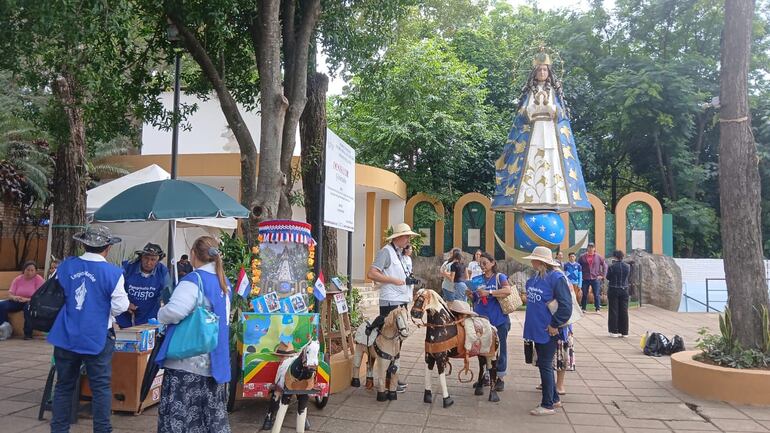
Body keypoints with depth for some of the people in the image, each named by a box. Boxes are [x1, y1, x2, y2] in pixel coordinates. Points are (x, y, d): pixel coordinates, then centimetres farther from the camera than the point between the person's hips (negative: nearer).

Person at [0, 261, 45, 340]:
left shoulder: (39, 279, -8)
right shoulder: (17, 279, 4)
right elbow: (10, 293, -1)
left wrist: (27, 299, -30)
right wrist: (13, 297, -26)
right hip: (17, 302, 4)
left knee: (28, 306, -38)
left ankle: (28, 334, -28)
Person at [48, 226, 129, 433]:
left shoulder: (65, 266, -2)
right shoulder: (113, 273, -14)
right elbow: (119, 307, -14)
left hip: (66, 336, 4)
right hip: (96, 338, -4)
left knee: (64, 385, 16)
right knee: (101, 387, 6)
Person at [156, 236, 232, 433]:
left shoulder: (194, 280, -13)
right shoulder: (224, 283, 11)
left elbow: (174, 311, -27)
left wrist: (161, 314, -7)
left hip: (188, 361, -8)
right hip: (216, 361, 8)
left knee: (177, 416, -1)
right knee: (213, 415, 14)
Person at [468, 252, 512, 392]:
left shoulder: (500, 277, -3)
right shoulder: (477, 280, 10)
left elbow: (507, 290, -22)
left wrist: (489, 293, -26)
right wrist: (470, 295, -7)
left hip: (499, 320, -4)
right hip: (481, 319, 4)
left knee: (499, 348, 4)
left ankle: (500, 378, 15)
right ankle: (484, 375, 26)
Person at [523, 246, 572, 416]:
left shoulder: (556, 278, -17)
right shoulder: (535, 278, 9)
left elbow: (566, 305, -19)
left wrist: (554, 325, -18)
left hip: (548, 331, -8)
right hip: (537, 328, 9)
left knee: (545, 365, -1)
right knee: (544, 365, 17)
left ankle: (548, 405, 10)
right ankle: (554, 398, 31)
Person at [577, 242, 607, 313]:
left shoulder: (598, 257, 2)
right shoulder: (583, 257, 1)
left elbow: (605, 265, 7)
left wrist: (602, 275, 1)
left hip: (596, 279, 0)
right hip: (585, 279, 0)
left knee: (597, 295, 0)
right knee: (584, 294, 6)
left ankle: (598, 309, 7)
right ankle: (583, 308, 15)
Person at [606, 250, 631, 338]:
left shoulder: (612, 266, -13)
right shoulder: (627, 266, -3)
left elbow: (608, 277, -4)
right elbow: (628, 275, 9)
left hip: (613, 290, -3)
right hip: (624, 290, 3)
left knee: (613, 311, 5)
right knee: (624, 311, 9)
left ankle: (614, 331, 6)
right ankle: (624, 331, 13)